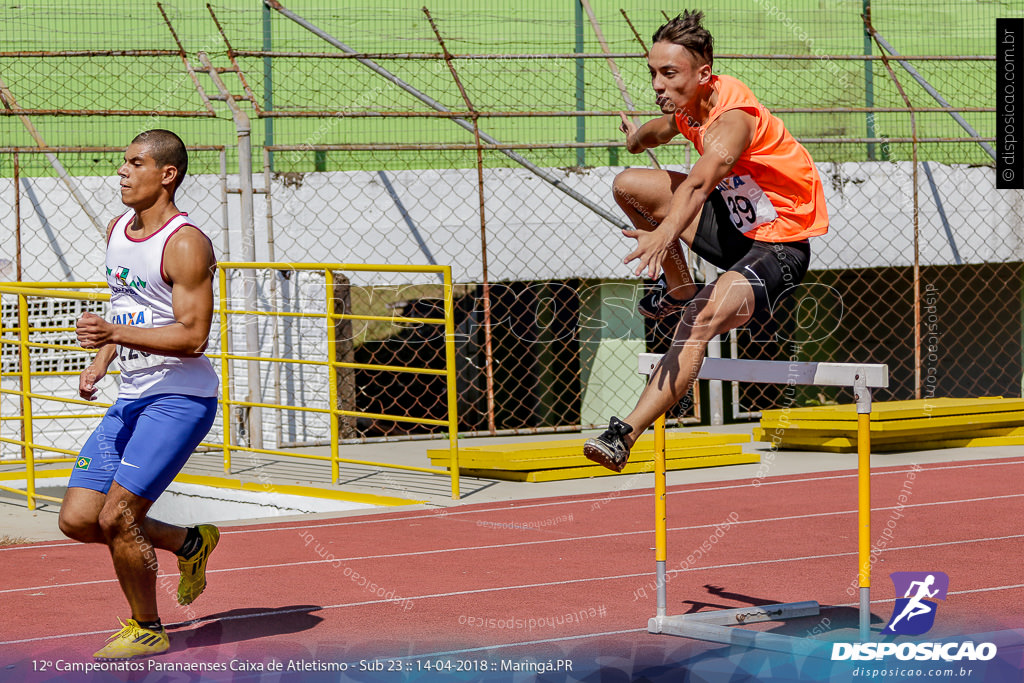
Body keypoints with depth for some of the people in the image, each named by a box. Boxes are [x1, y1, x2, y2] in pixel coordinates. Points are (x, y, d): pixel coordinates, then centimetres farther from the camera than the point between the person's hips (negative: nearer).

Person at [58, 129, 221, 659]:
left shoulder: (185, 245, -17)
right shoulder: (117, 231, 10)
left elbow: (193, 337, -22)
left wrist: (116, 333, -30)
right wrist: (101, 361, 9)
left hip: (181, 400, -9)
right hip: (131, 399, 9)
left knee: (115, 517, -13)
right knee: (77, 520, 3)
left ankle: (146, 630, 9)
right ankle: (190, 543, 25)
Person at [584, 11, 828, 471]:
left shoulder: (733, 117, -30)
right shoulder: (688, 108, -4)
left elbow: (700, 182, -50)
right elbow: (661, 129, 24)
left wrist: (665, 233, -65)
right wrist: (636, 136, 43)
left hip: (778, 248, -9)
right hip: (734, 219, 9)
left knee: (700, 321, -33)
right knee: (628, 186, 5)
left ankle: (625, 435, -37)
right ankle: (678, 290, 22)